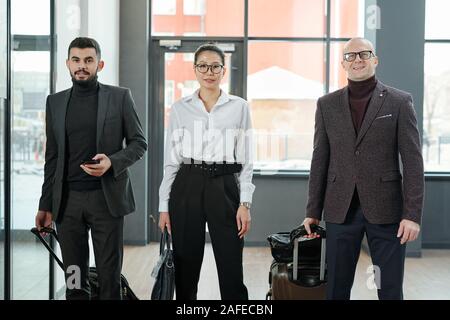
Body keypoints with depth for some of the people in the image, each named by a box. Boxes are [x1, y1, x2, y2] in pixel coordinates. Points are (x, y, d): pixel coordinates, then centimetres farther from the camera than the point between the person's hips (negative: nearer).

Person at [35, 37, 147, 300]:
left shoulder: (120, 97, 3)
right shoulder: (55, 102, 12)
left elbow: (139, 143, 5)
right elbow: (52, 157, 14)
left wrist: (112, 161, -15)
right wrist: (45, 205, 12)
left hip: (106, 197, -2)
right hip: (67, 200, 3)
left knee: (110, 276, 2)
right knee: (74, 278, 5)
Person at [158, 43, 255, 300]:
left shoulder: (240, 107, 5)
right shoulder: (180, 108, 7)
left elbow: (246, 160, 3)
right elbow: (171, 160, 8)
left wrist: (245, 203, -5)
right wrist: (164, 206, 4)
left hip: (224, 187, -1)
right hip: (187, 187, 1)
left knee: (231, 269, -1)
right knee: (186, 267, 7)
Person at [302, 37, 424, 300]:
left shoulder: (399, 101, 0)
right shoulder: (327, 104, 8)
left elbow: (413, 161, -3)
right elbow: (320, 160, 10)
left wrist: (413, 214, -10)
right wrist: (313, 211, 8)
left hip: (385, 209, -2)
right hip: (340, 209, 2)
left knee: (390, 290, 4)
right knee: (336, 288, 9)